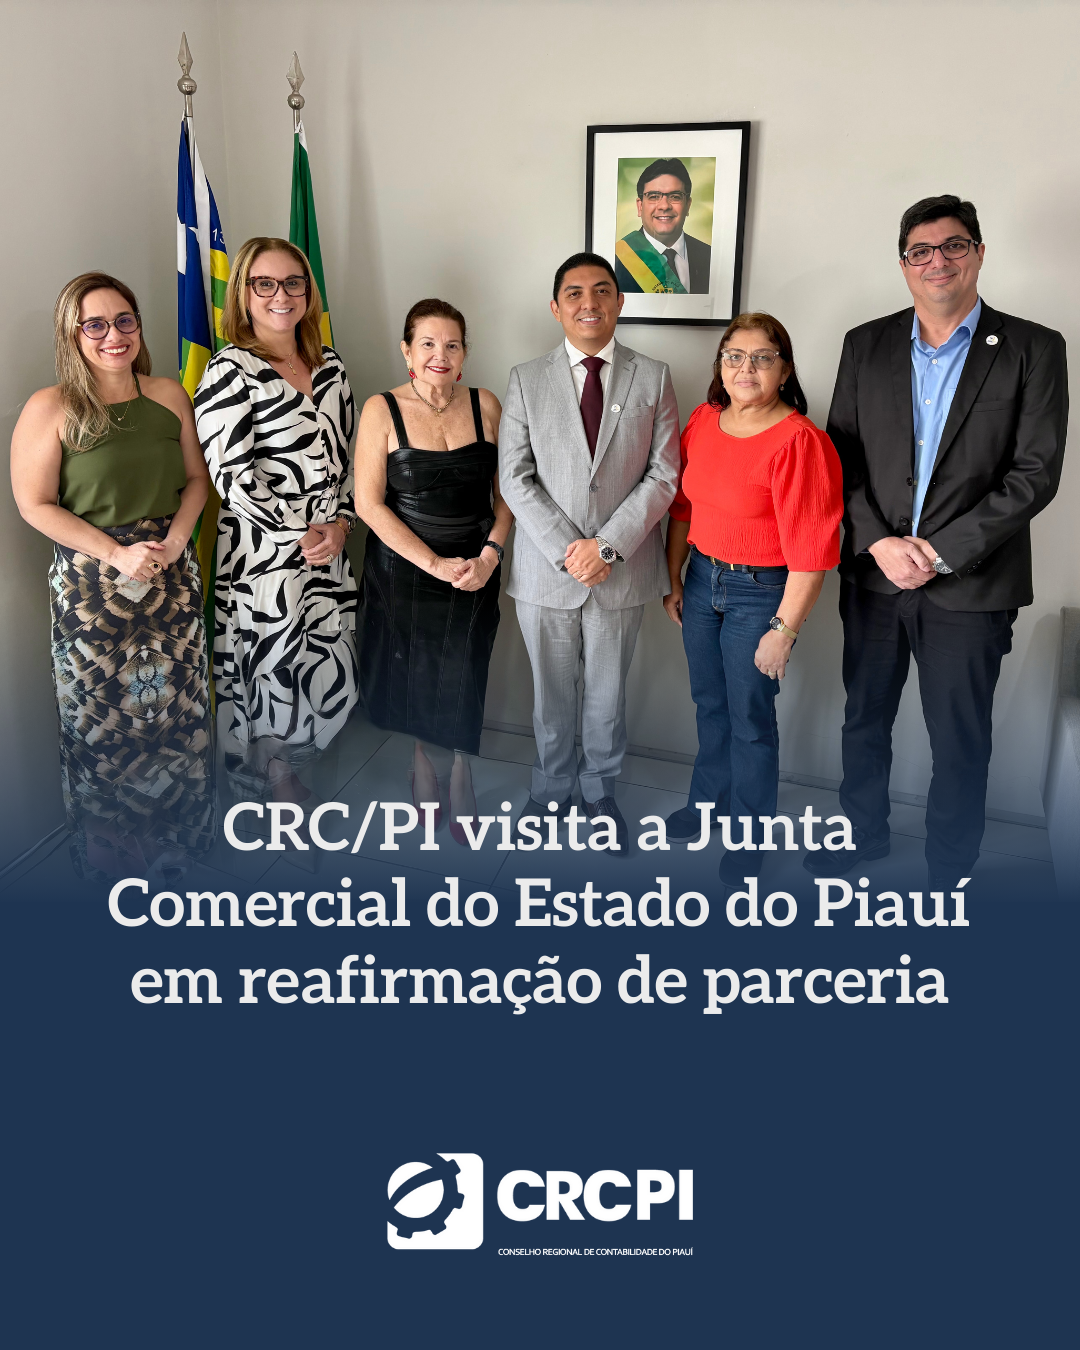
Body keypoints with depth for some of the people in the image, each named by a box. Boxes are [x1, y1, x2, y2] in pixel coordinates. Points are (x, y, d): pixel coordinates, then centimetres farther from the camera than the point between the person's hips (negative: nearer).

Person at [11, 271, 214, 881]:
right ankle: (111, 852, 27)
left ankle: (179, 840, 33)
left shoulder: (169, 396, 4)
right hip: (92, 585, -3)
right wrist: (118, 554, -17)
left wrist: (175, 539, -8)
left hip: (172, 576, 4)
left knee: (176, 705, 11)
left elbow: (197, 478, 10)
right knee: (103, 715, 6)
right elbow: (36, 504, -9)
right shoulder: (51, 409, -8)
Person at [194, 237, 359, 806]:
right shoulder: (230, 371, -7)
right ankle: (267, 778, 29)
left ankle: (282, 765, 37)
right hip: (261, 556, -6)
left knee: (333, 681, 10)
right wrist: (298, 533, -14)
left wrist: (340, 523, -1)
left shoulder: (331, 366, 12)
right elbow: (231, 474, -14)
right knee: (277, 671, 2)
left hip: (327, 547, 6)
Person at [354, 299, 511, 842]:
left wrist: (490, 554, -11)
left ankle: (435, 769, 27)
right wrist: (433, 563, -16)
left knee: (461, 684, 4)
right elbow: (369, 502, -11)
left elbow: (506, 492, 4)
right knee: (419, 680, 10)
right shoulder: (383, 410, -7)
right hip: (405, 568, -2)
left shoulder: (485, 405, 1)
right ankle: (430, 770, 34)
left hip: (475, 569, 2)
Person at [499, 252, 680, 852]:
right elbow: (515, 476, -4)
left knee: (608, 692, 12)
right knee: (552, 692, 13)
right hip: (546, 569, 0)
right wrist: (566, 548, -14)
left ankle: (601, 791, 32)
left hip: (622, 569, 0)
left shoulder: (654, 377, 2)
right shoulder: (527, 379, 2)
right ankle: (552, 788, 33)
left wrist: (609, 545, -14)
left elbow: (664, 475, -3)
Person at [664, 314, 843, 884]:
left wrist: (783, 630, -19)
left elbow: (811, 551, -20)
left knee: (750, 719, 7)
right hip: (702, 579, 6)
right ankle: (707, 802, 44)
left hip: (761, 592, -6)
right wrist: (673, 580, 12)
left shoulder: (799, 441, -21)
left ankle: (749, 835, 29)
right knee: (709, 703, 22)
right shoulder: (703, 421, 1)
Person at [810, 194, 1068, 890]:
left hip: (971, 583, -3)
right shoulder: (867, 344, 5)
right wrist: (879, 542, -12)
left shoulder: (1033, 349, -4)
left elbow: (1035, 473, -9)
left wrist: (941, 552, -15)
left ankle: (950, 875, 25)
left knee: (960, 740, 7)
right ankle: (862, 834, 39)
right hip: (874, 572, 3)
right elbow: (842, 455, 2)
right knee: (864, 719, 17)